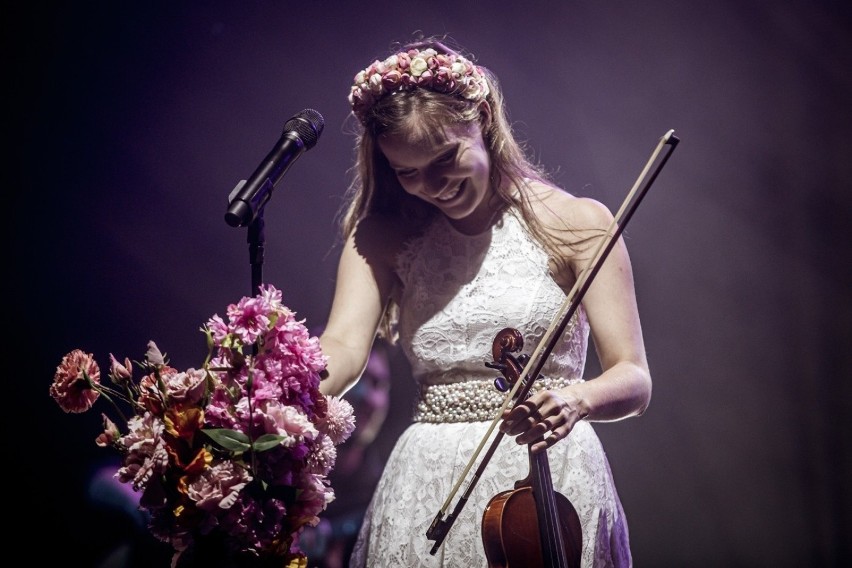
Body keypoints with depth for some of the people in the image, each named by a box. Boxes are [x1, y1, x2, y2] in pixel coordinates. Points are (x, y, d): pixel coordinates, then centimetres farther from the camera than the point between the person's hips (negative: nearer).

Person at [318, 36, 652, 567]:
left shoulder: (576, 223, -1)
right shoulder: (383, 235, 7)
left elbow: (634, 379, -6)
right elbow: (344, 349, -10)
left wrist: (574, 400, -29)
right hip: (426, 489, 2)